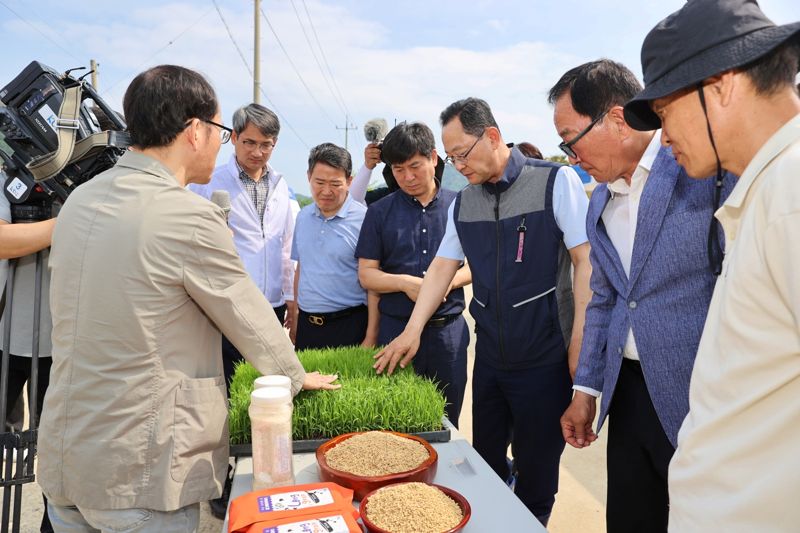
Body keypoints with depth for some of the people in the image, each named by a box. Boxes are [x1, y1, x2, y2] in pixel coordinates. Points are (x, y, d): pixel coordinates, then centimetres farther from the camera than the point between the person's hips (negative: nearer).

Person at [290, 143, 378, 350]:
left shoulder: (364, 220, -12)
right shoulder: (303, 217, 7)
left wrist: (371, 337, -13)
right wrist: (295, 317, 14)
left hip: (349, 326, -5)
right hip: (306, 325, 5)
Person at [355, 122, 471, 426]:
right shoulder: (380, 212, 4)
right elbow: (366, 275, 2)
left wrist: (449, 281, -13)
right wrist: (405, 282, -15)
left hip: (448, 329, 1)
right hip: (396, 329, 0)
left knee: (446, 422, 12)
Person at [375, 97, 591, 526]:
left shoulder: (555, 181, -9)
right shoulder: (462, 204, 8)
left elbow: (586, 261, -10)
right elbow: (442, 268, 8)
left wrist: (579, 342, -13)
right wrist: (413, 330, -1)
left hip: (545, 356, -5)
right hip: (490, 354, 5)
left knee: (536, 471, 8)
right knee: (484, 464, 17)